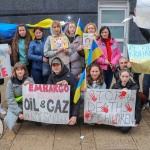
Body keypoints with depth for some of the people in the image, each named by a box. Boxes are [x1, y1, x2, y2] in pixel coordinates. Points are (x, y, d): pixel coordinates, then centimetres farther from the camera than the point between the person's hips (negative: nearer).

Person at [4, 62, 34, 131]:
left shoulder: (29, 80, -1)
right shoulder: (10, 82, -7)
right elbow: (10, 99, -12)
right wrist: (19, 112, -20)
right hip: (15, 106, -1)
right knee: (9, 122, -27)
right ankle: (18, 117, 7)